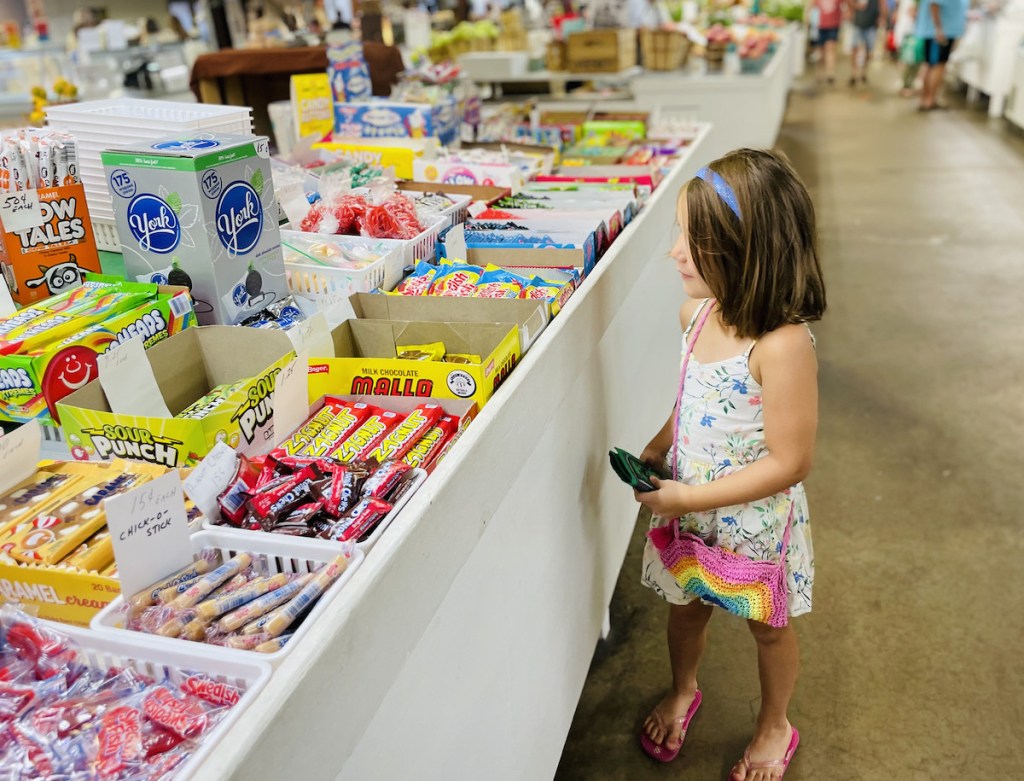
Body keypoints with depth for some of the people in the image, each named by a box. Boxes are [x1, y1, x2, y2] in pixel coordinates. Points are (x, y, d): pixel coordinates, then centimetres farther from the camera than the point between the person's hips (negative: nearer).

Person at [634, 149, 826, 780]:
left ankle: (775, 727, 48)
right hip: (687, 504, 6)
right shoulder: (697, 312, -8)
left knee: (767, 627, 21)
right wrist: (657, 449, -3)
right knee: (686, 605, 26)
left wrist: (688, 498, -24)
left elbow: (789, 463, -27)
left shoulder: (782, 345, -31)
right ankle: (683, 692, 56)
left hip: (754, 518, -5)